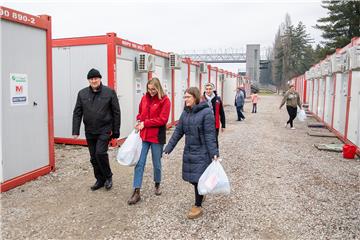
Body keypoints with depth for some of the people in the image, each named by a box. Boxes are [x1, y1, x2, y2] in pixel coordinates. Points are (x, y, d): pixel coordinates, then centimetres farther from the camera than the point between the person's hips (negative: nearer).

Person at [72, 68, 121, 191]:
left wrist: (116, 131, -5)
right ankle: (100, 180, 27)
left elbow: (116, 113, -4)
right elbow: (77, 113, 5)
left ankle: (108, 176, 9)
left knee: (100, 153, -15)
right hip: (89, 131, 4)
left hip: (104, 130, -4)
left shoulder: (109, 92, -5)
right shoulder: (82, 93, 4)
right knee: (93, 158, 11)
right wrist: (76, 131, -2)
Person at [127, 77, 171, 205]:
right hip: (143, 135, 4)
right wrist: (139, 122, -2)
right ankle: (136, 192, 8)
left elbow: (163, 119, -14)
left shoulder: (164, 100, -8)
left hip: (157, 137, -4)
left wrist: (145, 123, -15)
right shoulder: (144, 98, 7)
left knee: (157, 164, 11)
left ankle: (157, 185, 36)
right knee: (139, 163, 1)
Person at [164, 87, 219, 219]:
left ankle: (198, 206, 16)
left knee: (198, 178, -1)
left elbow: (210, 135, -16)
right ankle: (200, 195, 41)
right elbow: (178, 132, 8)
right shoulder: (185, 112, 6)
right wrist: (168, 148, 6)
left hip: (202, 152, -6)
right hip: (188, 151, 6)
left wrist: (214, 153, -20)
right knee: (192, 177, 13)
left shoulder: (206, 112, -14)